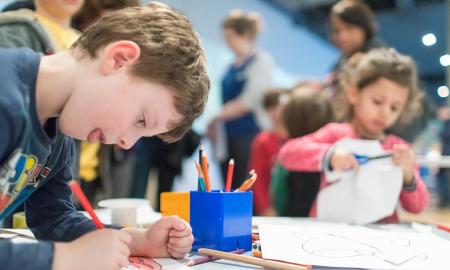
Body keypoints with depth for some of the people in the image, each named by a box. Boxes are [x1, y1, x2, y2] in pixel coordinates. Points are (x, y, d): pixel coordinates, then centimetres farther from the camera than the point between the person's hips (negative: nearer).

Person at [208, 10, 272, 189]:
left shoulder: (261, 61, -6)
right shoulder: (233, 65, 14)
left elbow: (247, 102, -13)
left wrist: (216, 119, -8)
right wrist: (216, 128, 5)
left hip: (249, 134, -7)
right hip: (228, 135, 7)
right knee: (230, 189, 7)